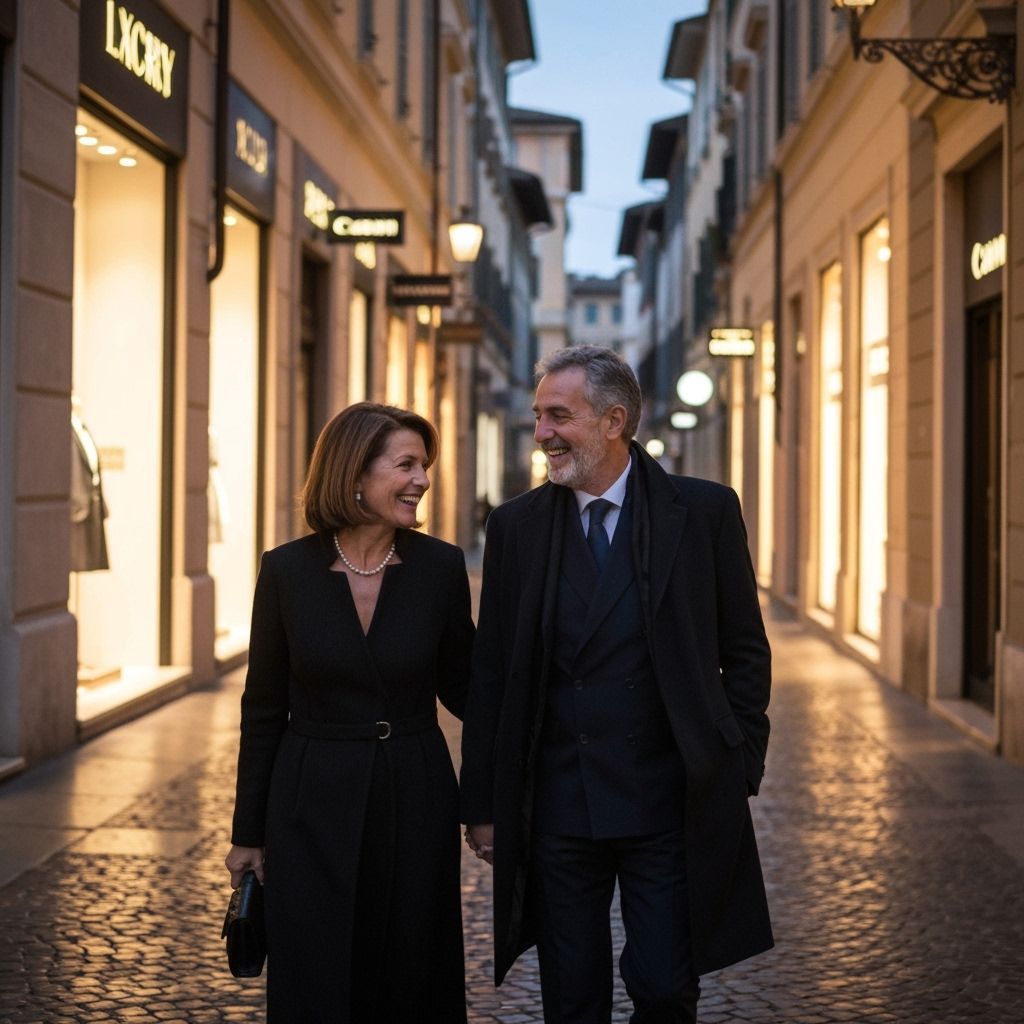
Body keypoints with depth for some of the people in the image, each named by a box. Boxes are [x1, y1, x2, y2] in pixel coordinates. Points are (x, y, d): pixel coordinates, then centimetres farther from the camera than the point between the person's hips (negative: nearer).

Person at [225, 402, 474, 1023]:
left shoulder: (441, 567, -4)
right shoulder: (288, 570, -6)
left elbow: (459, 685, 7)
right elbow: (264, 709, 1)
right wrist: (249, 833, 5)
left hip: (415, 802, 1)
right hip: (314, 805, -1)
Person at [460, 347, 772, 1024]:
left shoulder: (706, 512, -1)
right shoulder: (516, 526, 4)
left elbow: (746, 655, 4)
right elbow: (491, 676, 6)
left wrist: (739, 774, -2)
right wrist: (482, 805, 5)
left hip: (669, 807, -2)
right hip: (555, 809, 2)